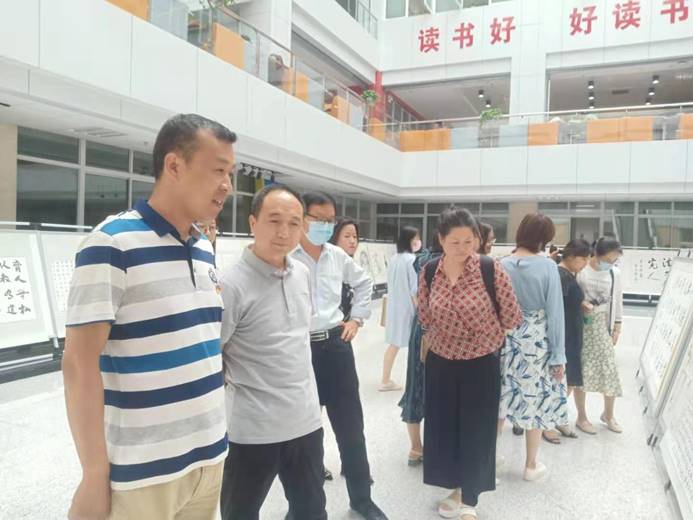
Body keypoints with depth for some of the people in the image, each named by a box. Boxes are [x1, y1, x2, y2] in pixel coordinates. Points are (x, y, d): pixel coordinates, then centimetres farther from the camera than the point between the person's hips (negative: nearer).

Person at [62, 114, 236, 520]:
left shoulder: (205, 249, 7)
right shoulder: (112, 244, -14)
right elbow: (80, 362, -15)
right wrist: (95, 475, -14)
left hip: (211, 457, 7)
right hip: (143, 472, -6)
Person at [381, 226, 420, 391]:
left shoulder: (393, 259, 7)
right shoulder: (412, 259, -15)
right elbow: (414, 289, -17)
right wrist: (420, 311, -11)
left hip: (394, 306, 7)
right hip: (408, 307, -7)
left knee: (394, 344, 15)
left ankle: (386, 380, 19)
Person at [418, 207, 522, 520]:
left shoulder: (491, 270, -18)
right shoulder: (429, 272, -8)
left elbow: (511, 318, -7)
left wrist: (483, 339, 5)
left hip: (480, 364, -3)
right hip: (440, 363, 3)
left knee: (477, 432, 8)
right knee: (443, 427, 12)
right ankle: (458, 488, 34)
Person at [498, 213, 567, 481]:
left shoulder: (501, 265, -5)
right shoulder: (547, 266, -12)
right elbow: (555, 312, -10)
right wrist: (559, 355, -4)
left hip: (506, 340, 3)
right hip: (537, 342, -2)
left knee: (501, 400, 14)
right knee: (536, 402, 11)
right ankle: (531, 466, 25)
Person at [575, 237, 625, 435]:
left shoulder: (615, 273, 1)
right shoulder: (580, 270, -13)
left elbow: (617, 301, 9)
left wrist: (617, 327, 7)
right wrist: (580, 304, -26)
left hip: (603, 326, 4)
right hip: (582, 326, -4)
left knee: (610, 371, 6)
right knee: (582, 371, 3)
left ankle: (608, 414, 30)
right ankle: (582, 417, 21)